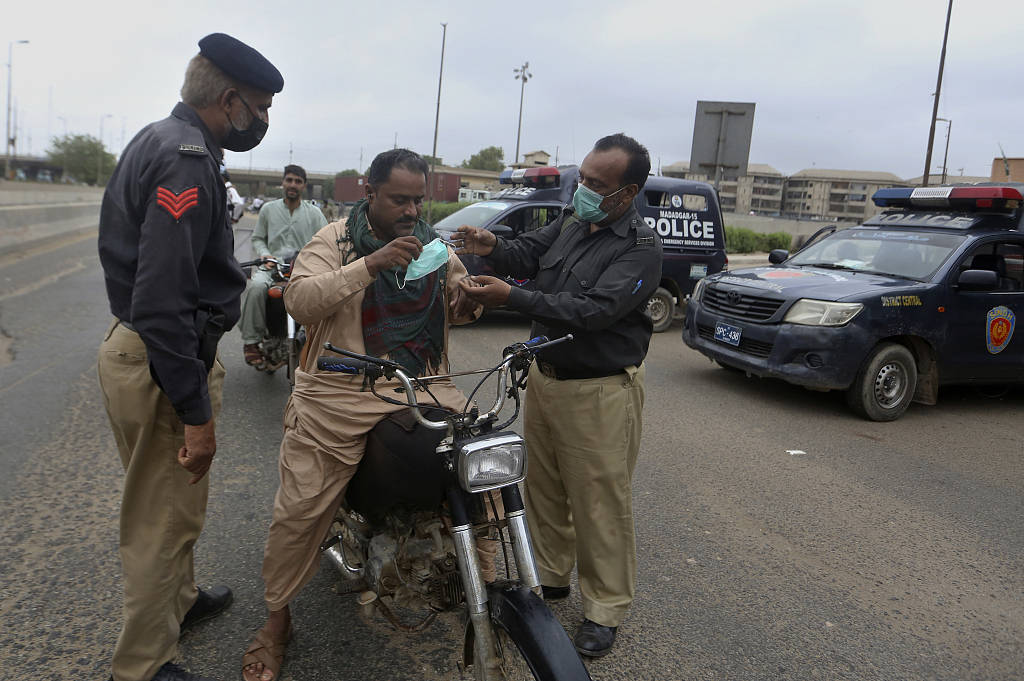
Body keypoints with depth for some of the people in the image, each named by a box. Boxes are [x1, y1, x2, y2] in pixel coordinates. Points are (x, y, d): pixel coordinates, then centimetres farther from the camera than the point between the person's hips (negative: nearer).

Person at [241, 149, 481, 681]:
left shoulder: (434, 246, 15)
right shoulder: (334, 240, 0)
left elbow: (455, 308, 22)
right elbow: (299, 301, -16)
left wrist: (467, 302, -4)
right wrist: (370, 264, -27)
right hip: (342, 396, -3)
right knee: (299, 511, -1)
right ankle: (276, 621, 22)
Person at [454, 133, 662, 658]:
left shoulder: (640, 247, -17)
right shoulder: (571, 221, 7)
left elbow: (593, 310, -26)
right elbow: (530, 254, 12)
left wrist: (510, 298, -30)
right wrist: (495, 249, -12)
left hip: (599, 392, -7)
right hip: (546, 376, 8)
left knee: (599, 503, 1)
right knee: (543, 486, 18)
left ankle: (604, 609, 17)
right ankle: (551, 575, 37)